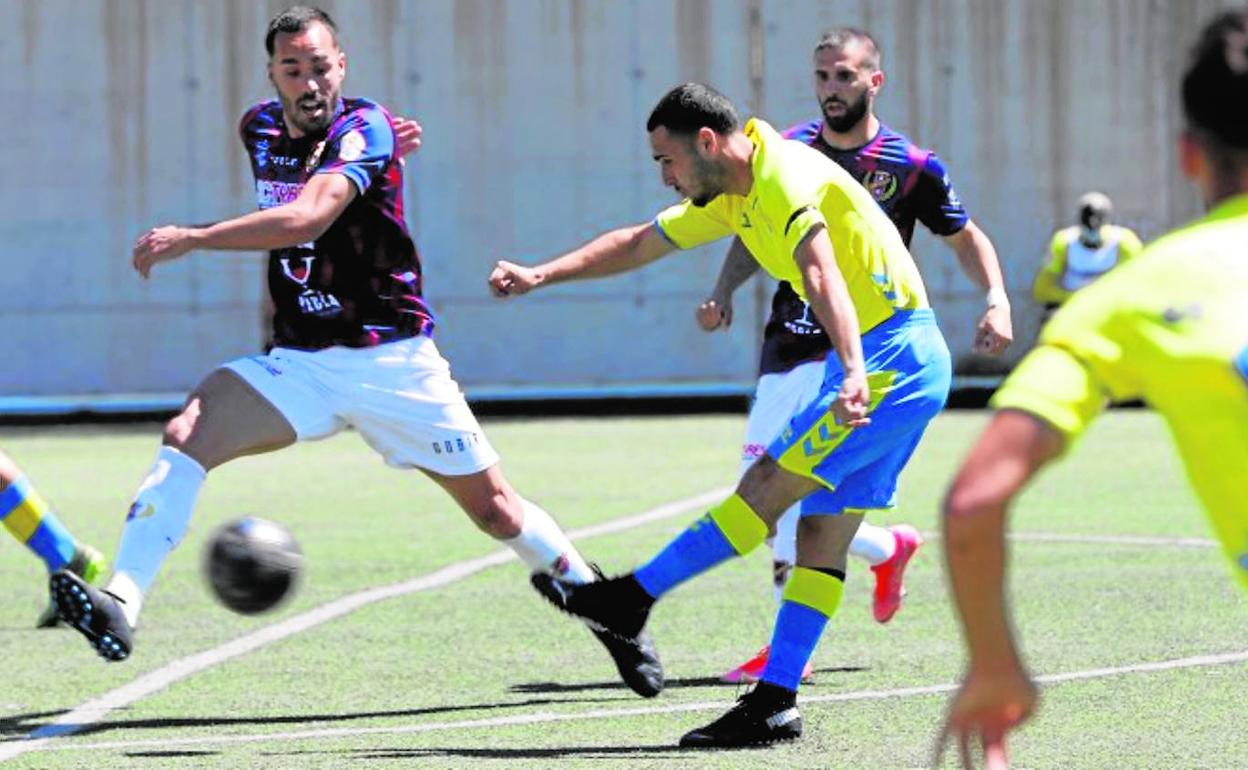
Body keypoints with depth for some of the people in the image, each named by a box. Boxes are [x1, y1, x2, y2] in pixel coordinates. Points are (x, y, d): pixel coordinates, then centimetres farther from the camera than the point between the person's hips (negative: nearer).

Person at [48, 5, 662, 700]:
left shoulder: (365, 128, -15)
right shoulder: (260, 129, 5)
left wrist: (193, 238, -39)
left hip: (395, 364, -4)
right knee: (187, 435, -21)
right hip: (299, 364, 4)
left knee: (496, 511, 1)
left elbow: (307, 218, -33)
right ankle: (121, 606, -28)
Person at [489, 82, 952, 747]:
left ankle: (632, 597, -6)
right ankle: (774, 704, 3)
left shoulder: (786, 179, -18)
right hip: (873, 360, 10)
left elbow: (820, 273, -35)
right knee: (821, 529, 5)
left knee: (768, 485, -11)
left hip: (894, 355, -10)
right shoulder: (733, 195, 14)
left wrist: (854, 373, -49)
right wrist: (541, 275, 15)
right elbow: (639, 243, 24)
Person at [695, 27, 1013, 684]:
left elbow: (966, 237, 9)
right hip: (786, 349, 5)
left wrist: (997, 301, -7)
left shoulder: (911, 166, -3)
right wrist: (723, 291, -2)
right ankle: (888, 548, 31)